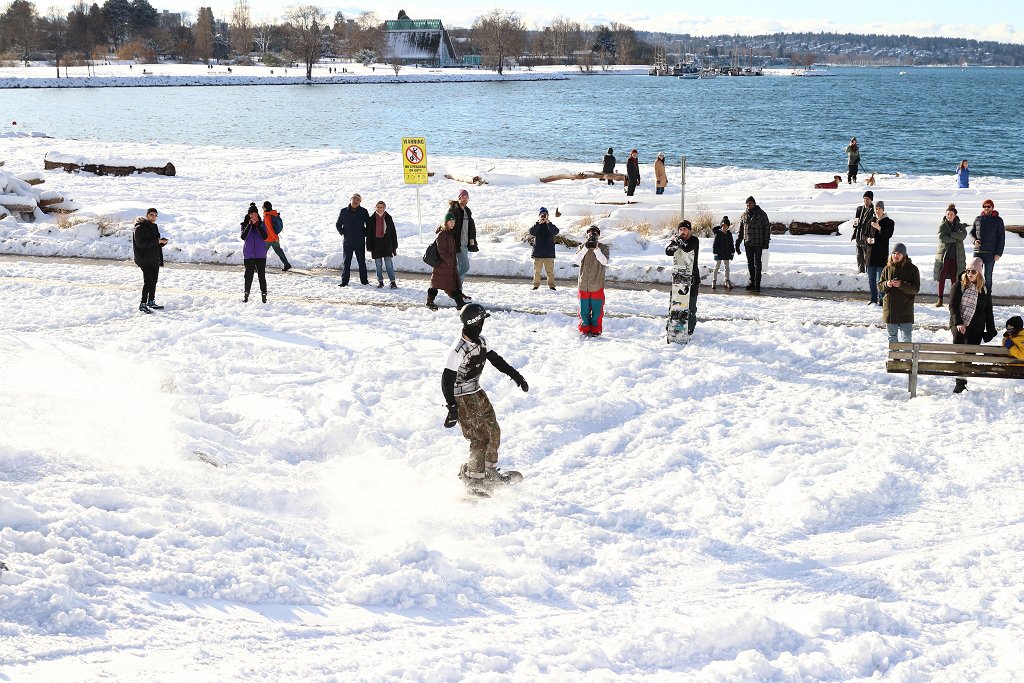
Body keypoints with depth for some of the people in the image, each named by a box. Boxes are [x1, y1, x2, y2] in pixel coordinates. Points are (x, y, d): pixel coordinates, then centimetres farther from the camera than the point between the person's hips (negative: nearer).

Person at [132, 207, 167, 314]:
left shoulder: (154, 227, 16)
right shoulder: (140, 228, -11)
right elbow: (140, 243, -22)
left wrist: (163, 241, -2)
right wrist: (156, 241, -23)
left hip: (155, 260, 8)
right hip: (145, 260, -8)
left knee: (154, 280, 13)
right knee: (148, 281, -13)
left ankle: (151, 302, 24)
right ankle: (143, 304, -10)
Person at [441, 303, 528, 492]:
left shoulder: (481, 341, -1)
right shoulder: (459, 349, -27)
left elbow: (495, 359, 17)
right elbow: (447, 379, -25)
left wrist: (514, 374, 17)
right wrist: (452, 408, -28)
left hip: (477, 392, 9)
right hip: (462, 398, -9)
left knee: (493, 432, 11)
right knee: (480, 438, -9)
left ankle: (490, 470, 27)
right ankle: (472, 479, 3)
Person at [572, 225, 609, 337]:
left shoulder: (603, 248, 2)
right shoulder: (582, 247, 7)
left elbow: (604, 261, -15)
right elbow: (576, 260, -10)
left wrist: (596, 248, -25)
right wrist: (586, 248, -20)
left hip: (597, 286, -2)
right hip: (583, 285, 2)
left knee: (597, 310, 2)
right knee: (584, 310, 6)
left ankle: (595, 330, 12)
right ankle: (584, 329, 17)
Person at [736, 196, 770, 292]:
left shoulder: (762, 214, -2)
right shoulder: (744, 215, 9)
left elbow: (767, 229, -2)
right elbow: (741, 230, 16)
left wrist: (766, 242, -8)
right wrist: (737, 243, 10)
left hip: (758, 243, -4)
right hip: (748, 243, 4)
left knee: (757, 263, -5)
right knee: (750, 263, 9)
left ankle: (757, 284, -4)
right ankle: (752, 280, 21)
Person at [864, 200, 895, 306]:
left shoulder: (889, 222, 0)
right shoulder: (871, 221, 15)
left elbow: (888, 235, -14)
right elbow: (865, 235, 19)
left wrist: (879, 228, -27)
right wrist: (868, 240, -4)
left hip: (881, 254, -5)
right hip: (871, 254, 5)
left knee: (880, 279, -9)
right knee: (871, 279, 8)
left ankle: (881, 299, -4)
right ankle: (873, 299, 15)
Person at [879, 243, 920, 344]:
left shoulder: (912, 269, -4)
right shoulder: (887, 268, 6)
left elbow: (916, 288, -9)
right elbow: (879, 285, 9)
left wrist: (901, 285, -23)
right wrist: (886, 284, -14)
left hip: (905, 309, -3)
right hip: (890, 308, 3)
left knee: (906, 336, -2)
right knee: (892, 335, 13)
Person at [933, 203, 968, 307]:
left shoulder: (960, 226, 9)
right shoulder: (942, 225, 4)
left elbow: (963, 235, -11)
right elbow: (941, 238, -12)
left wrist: (950, 234, -14)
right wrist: (955, 238, -10)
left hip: (956, 256, 1)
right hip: (944, 255, -1)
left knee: (954, 278, 2)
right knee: (942, 277, -4)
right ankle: (940, 299, 0)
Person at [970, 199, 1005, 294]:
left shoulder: (998, 220, 1)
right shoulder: (978, 219, 9)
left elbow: (1001, 238, -1)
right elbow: (972, 232, 18)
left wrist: (999, 253, -9)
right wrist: (974, 240, -6)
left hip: (991, 254, -3)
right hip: (977, 252, 3)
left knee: (988, 276, 2)